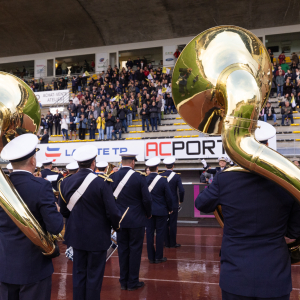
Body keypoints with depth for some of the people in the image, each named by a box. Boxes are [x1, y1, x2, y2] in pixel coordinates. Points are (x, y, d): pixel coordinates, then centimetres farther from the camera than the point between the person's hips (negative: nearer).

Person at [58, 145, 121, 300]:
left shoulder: (66, 182, -5)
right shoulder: (102, 183, -20)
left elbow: (63, 211, 3)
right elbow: (112, 212, -19)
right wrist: (116, 225, 2)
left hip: (76, 235, 5)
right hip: (97, 236, -4)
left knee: (78, 273, 17)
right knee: (94, 275, 10)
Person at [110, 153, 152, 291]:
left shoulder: (112, 177, -3)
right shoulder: (139, 177, -13)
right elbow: (147, 199, -13)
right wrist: (148, 214, 5)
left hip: (119, 219, 4)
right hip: (136, 220, -4)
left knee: (122, 249, 13)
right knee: (135, 250, 7)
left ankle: (123, 281, 22)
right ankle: (133, 282, 15)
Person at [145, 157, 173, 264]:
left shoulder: (144, 180, -6)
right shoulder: (163, 180, -14)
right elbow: (169, 196, -8)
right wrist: (170, 208, 6)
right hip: (161, 211, -3)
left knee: (149, 233, 10)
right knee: (160, 233, 6)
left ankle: (151, 257, 17)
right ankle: (158, 257, 12)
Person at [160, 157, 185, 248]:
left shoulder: (160, 176, -4)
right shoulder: (176, 176, -10)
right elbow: (181, 190, -15)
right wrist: (181, 200, 2)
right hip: (174, 203, -3)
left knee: (165, 223, 10)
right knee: (173, 223, 5)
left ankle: (167, 243, 17)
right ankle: (173, 243, 11)